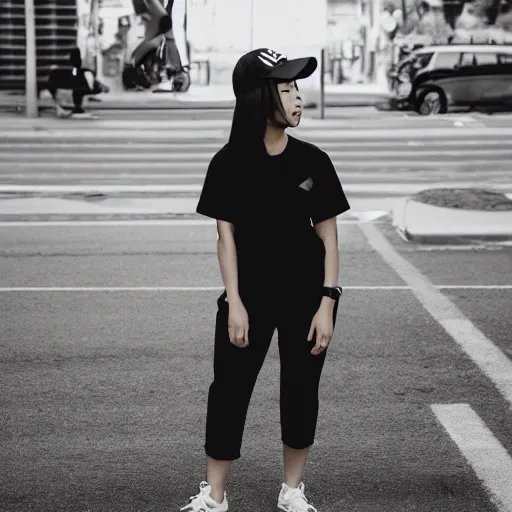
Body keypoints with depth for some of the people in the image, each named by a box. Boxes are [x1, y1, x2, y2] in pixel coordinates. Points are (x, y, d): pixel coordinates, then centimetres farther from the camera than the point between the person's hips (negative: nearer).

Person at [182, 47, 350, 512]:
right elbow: (226, 235, -5)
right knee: (229, 390, 2)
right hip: (249, 296, -1)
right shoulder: (229, 163, -7)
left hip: (306, 296, 1)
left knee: (301, 391, 9)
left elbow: (329, 237, -2)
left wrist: (327, 303, -8)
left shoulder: (313, 161, -5)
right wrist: (234, 303, -10)